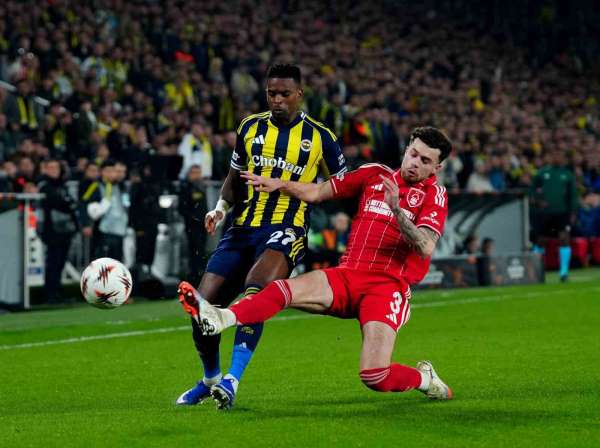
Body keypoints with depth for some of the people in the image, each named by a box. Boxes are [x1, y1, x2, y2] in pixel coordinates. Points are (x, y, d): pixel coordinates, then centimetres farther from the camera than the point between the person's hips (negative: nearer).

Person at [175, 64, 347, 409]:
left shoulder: (320, 137, 2)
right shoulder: (250, 128, 11)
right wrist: (222, 206, 4)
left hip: (286, 231, -4)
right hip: (243, 227, 4)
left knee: (256, 289, -33)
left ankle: (232, 380, -31)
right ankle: (211, 378, 24)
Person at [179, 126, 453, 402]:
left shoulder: (434, 194, 1)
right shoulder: (375, 174, 14)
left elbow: (425, 249, -15)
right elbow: (316, 193, 18)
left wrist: (397, 210, -26)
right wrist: (278, 184, 5)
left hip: (388, 285, -4)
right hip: (347, 276, 4)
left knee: (375, 377, -18)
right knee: (285, 290, -25)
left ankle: (425, 379, 12)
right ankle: (220, 319, -43)